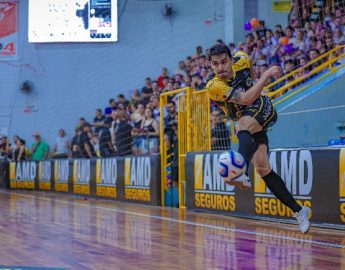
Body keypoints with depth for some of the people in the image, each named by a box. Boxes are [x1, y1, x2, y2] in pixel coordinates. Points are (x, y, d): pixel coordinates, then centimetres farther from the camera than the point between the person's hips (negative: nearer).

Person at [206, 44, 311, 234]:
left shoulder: (241, 61, -9)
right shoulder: (213, 86, -21)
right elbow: (245, 99, -31)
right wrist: (266, 75, -30)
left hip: (263, 110, -1)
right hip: (245, 122, 1)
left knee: (244, 125, -35)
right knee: (262, 169, -10)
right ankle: (299, 211, 1)